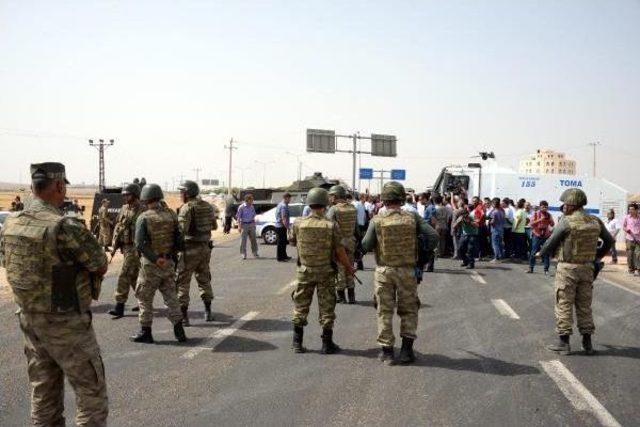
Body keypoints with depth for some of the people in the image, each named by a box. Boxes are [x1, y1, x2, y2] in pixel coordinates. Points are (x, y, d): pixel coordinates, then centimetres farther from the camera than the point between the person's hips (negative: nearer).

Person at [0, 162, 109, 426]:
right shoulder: (65, 227, -22)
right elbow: (101, 267, -12)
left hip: (29, 319, 7)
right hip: (66, 325, -7)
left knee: (44, 396, 17)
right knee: (92, 396, 4)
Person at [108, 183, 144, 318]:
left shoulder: (142, 211, -12)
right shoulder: (124, 209, 12)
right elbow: (118, 227, 16)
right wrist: (114, 246, 10)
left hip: (134, 248, -8)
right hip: (125, 247, 8)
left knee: (124, 275, -11)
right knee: (134, 276, 16)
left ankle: (119, 307, -9)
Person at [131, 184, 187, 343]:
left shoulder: (143, 218, -11)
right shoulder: (171, 215, 1)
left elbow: (140, 244, -20)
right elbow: (179, 242, 4)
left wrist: (156, 259, -18)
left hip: (150, 264, -4)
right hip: (168, 263, 4)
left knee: (145, 298, 9)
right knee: (170, 296, 12)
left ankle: (145, 332, 14)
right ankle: (179, 331, 11)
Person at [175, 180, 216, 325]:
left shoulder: (187, 208, -14)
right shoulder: (207, 206, 7)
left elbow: (181, 230, -23)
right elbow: (214, 226, 18)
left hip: (189, 248, -7)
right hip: (205, 247, 7)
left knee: (182, 282, 1)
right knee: (204, 279, 20)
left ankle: (184, 317, 0)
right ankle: (208, 312, 24)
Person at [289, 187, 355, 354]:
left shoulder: (298, 223, -8)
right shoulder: (332, 226, -13)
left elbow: (293, 242, 7)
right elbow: (340, 251, -11)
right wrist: (348, 267, 4)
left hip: (304, 271, 2)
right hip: (326, 272, -2)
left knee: (300, 307, 13)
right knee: (326, 309, 9)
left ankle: (297, 343, 16)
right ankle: (327, 344, 13)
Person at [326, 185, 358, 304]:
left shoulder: (333, 209, -13)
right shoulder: (353, 209, 7)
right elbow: (356, 229, 12)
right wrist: (357, 243, 19)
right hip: (350, 243, 6)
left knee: (339, 269, 3)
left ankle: (340, 297, 8)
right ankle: (351, 296, 20)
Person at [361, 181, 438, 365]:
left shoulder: (377, 220, -8)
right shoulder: (412, 217, -5)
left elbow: (366, 246, -6)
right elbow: (433, 236, -8)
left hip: (384, 271, 0)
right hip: (407, 271, 1)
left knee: (385, 311, 10)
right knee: (409, 310, 15)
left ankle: (387, 351, 12)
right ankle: (406, 349, 9)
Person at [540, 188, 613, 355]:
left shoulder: (566, 222, -14)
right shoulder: (595, 221, 3)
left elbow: (551, 243, -7)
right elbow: (609, 240, 15)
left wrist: (542, 253, 13)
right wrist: (599, 255, 29)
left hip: (567, 268, -5)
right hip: (587, 268, 5)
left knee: (564, 305, 2)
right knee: (584, 305, 14)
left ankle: (564, 343, 4)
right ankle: (587, 343, 18)